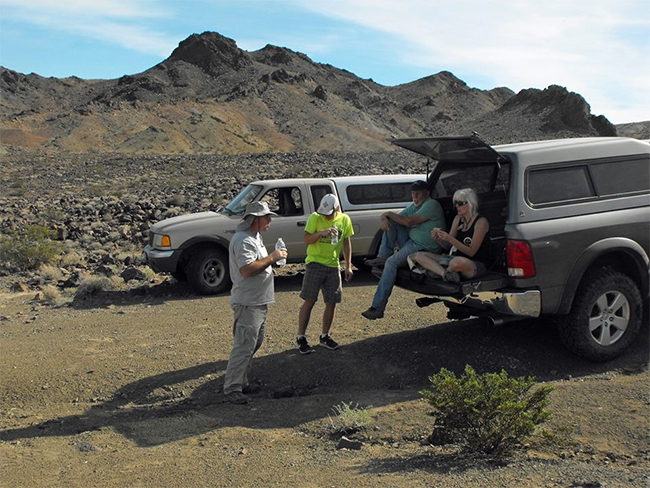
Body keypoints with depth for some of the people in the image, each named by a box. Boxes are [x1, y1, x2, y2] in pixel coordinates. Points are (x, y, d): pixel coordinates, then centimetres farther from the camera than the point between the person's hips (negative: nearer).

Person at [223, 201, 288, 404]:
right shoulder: (243, 240, -20)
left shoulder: (255, 236, 15)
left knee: (254, 344, 18)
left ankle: (241, 382, 28)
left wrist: (273, 258, 13)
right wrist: (272, 258, -24)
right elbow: (247, 270, -29)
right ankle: (232, 388, 3)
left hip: (259, 302, 11)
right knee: (243, 347, -6)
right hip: (247, 303, -11)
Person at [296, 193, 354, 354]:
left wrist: (348, 266, 7)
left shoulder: (344, 220, 3)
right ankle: (301, 337, 6)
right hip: (315, 263, -4)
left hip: (333, 266, 4)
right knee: (309, 301, -3)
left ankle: (325, 336, 22)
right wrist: (320, 233, -28)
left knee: (331, 303, 6)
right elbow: (306, 240, -9)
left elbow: (347, 243, 11)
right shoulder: (315, 218, -8)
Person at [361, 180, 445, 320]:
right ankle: (382, 256, -10)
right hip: (410, 242, 9)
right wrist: (383, 218, -10)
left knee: (392, 262, -25)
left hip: (425, 248, -9)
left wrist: (389, 214, -8)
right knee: (391, 221, 0)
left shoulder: (431, 205, -12)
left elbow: (409, 221, -21)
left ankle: (378, 307, -25)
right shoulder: (413, 206, 18)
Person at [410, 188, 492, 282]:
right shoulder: (458, 219, 9)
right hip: (457, 258, 8)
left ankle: (436, 271, -10)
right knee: (419, 256, -5)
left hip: (478, 265, -7)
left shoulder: (481, 222, -12)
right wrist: (438, 238, -13)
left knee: (458, 262, -44)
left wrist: (450, 239, -26)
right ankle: (445, 273, -29)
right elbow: (448, 246, 10)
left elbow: (471, 252, -17)